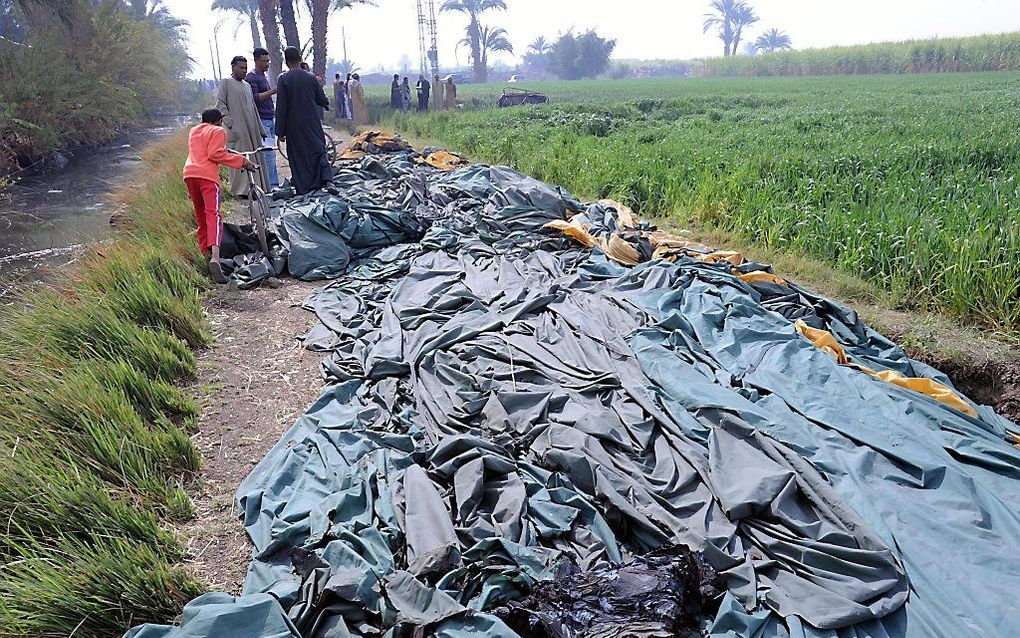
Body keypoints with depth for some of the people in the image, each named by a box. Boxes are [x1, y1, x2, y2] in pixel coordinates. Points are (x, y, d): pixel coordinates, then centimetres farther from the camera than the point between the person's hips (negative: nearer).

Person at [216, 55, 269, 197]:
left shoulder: (247, 85, 23)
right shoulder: (226, 82, 4)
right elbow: (220, 105, -3)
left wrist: (261, 129, 19)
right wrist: (230, 123, -14)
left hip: (252, 128, 7)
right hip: (237, 130, -6)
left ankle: (258, 188, 9)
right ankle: (241, 190, -5)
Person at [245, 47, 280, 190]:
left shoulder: (264, 77, 21)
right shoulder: (251, 78, -8)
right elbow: (255, 98, -19)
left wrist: (275, 112, 25)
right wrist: (274, 91, -23)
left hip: (270, 120, 9)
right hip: (261, 121, -9)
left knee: (270, 154, 7)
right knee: (269, 153, -12)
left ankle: (274, 184, 9)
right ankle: (272, 184, -10)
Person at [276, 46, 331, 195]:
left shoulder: (283, 79, -8)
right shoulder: (311, 77, -2)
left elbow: (281, 107, -10)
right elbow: (322, 100, 5)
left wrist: (280, 131, -5)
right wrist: (326, 105, 30)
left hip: (294, 125, -1)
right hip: (313, 123, 2)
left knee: (297, 155, 8)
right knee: (318, 149, 10)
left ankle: (302, 187, 11)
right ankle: (325, 176, -11)